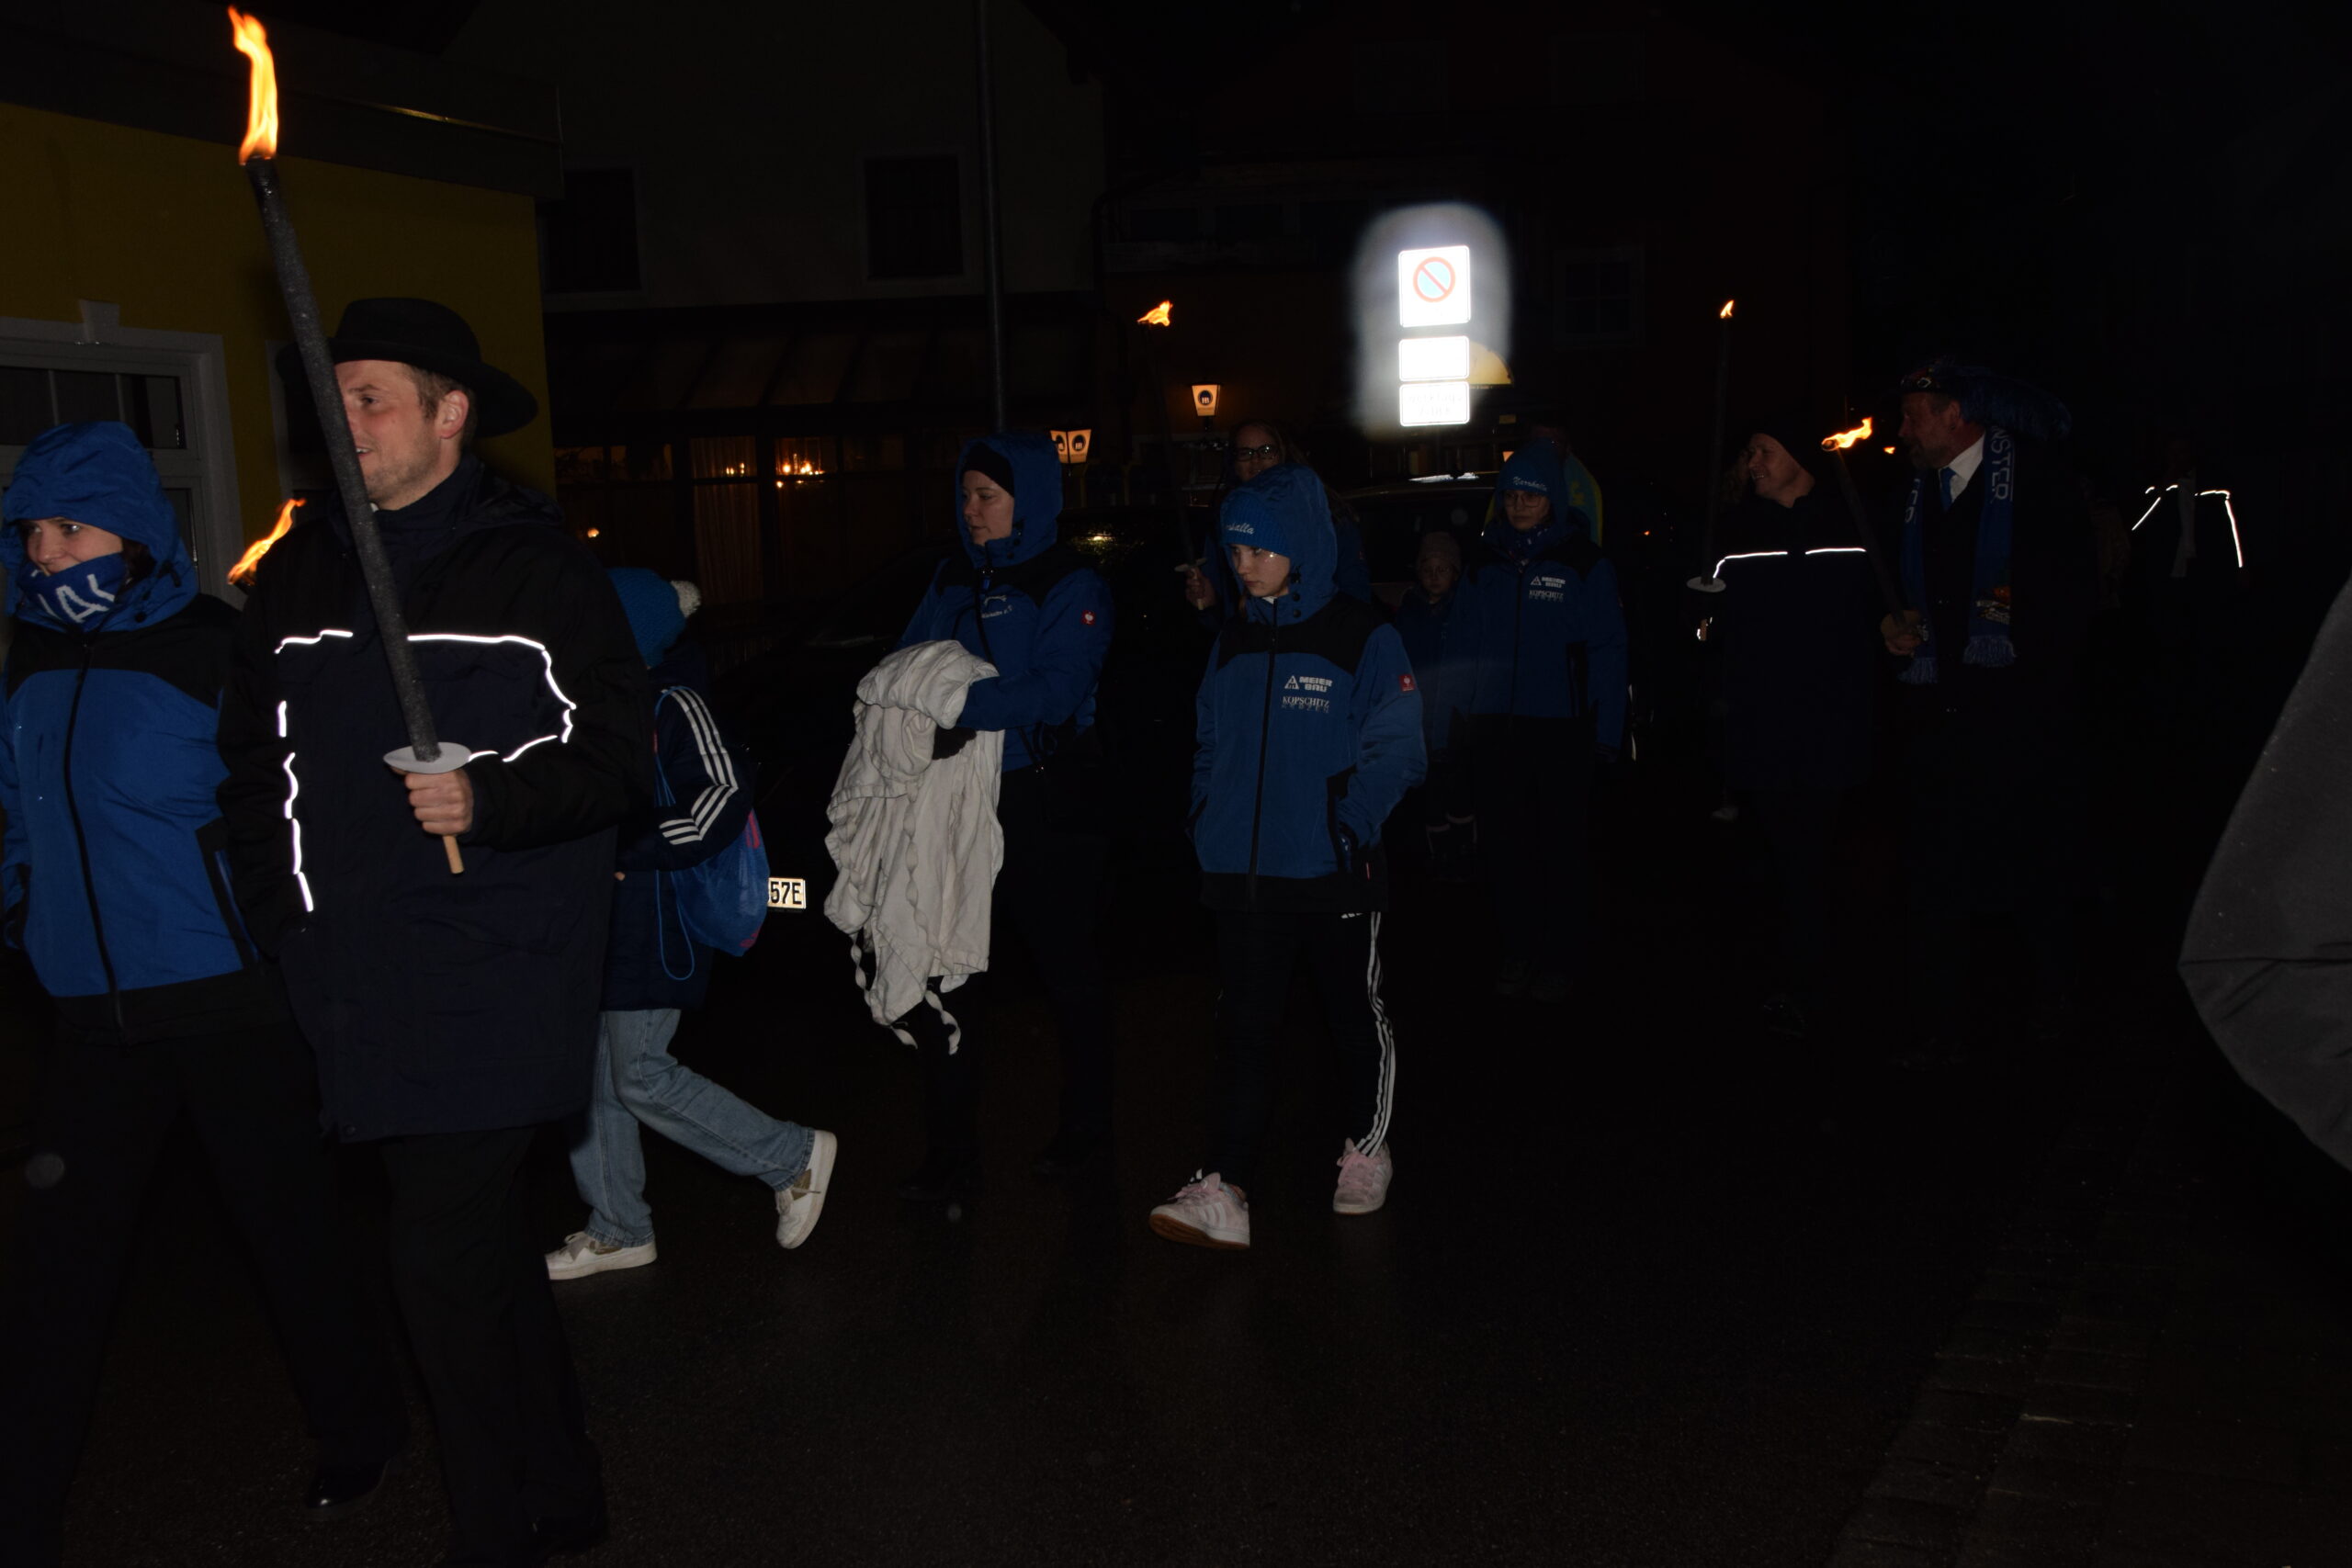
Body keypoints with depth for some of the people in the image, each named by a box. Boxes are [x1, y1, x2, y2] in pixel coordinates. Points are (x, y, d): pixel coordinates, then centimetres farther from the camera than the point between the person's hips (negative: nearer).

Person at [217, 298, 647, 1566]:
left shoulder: (535, 565, -4)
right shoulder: (298, 575, 11)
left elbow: (618, 754, -6)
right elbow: (252, 771, 16)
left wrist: (492, 800, -21)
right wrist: (283, 929, 9)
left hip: (491, 978, -5)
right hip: (356, 982, 6)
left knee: (447, 1261, -8)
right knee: (482, 1237, 16)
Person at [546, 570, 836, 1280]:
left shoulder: (671, 703, -13)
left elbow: (727, 789, -26)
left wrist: (637, 849, -22)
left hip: (652, 923, -8)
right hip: (597, 922, 8)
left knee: (641, 1077, -6)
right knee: (592, 1075, 11)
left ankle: (794, 1156, 10)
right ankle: (618, 1230, 26)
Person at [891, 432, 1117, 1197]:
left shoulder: (1071, 586, -6)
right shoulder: (953, 579, 13)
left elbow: (1057, 690, -19)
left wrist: (964, 707, -29)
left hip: (1045, 810, -5)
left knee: (1067, 969, 11)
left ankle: (1085, 1126, 30)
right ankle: (951, 1154, 11)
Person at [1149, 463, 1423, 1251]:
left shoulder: (1364, 638, -8)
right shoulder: (1233, 641, 8)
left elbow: (1394, 750, -10)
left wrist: (1348, 826, -19)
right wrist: (1207, 821, 3)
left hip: (1334, 877, -4)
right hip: (1245, 875, 4)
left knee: (1356, 1020, 14)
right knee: (1244, 1030, 0)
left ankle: (1365, 1152, 34)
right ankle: (1224, 1193, -1)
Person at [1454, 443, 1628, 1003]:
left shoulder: (1584, 563, -4)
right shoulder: (1483, 563, 7)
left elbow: (1608, 652, -4)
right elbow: (1468, 643, 9)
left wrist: (1607, 731, -9)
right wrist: (1459, 718, 3)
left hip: (1561, 728, -3)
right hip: (1495, 727, 4)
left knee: (1561, 846, 6)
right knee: (1502, 842, 9)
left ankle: (1560, 957, 18)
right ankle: (1515, 950, 23)